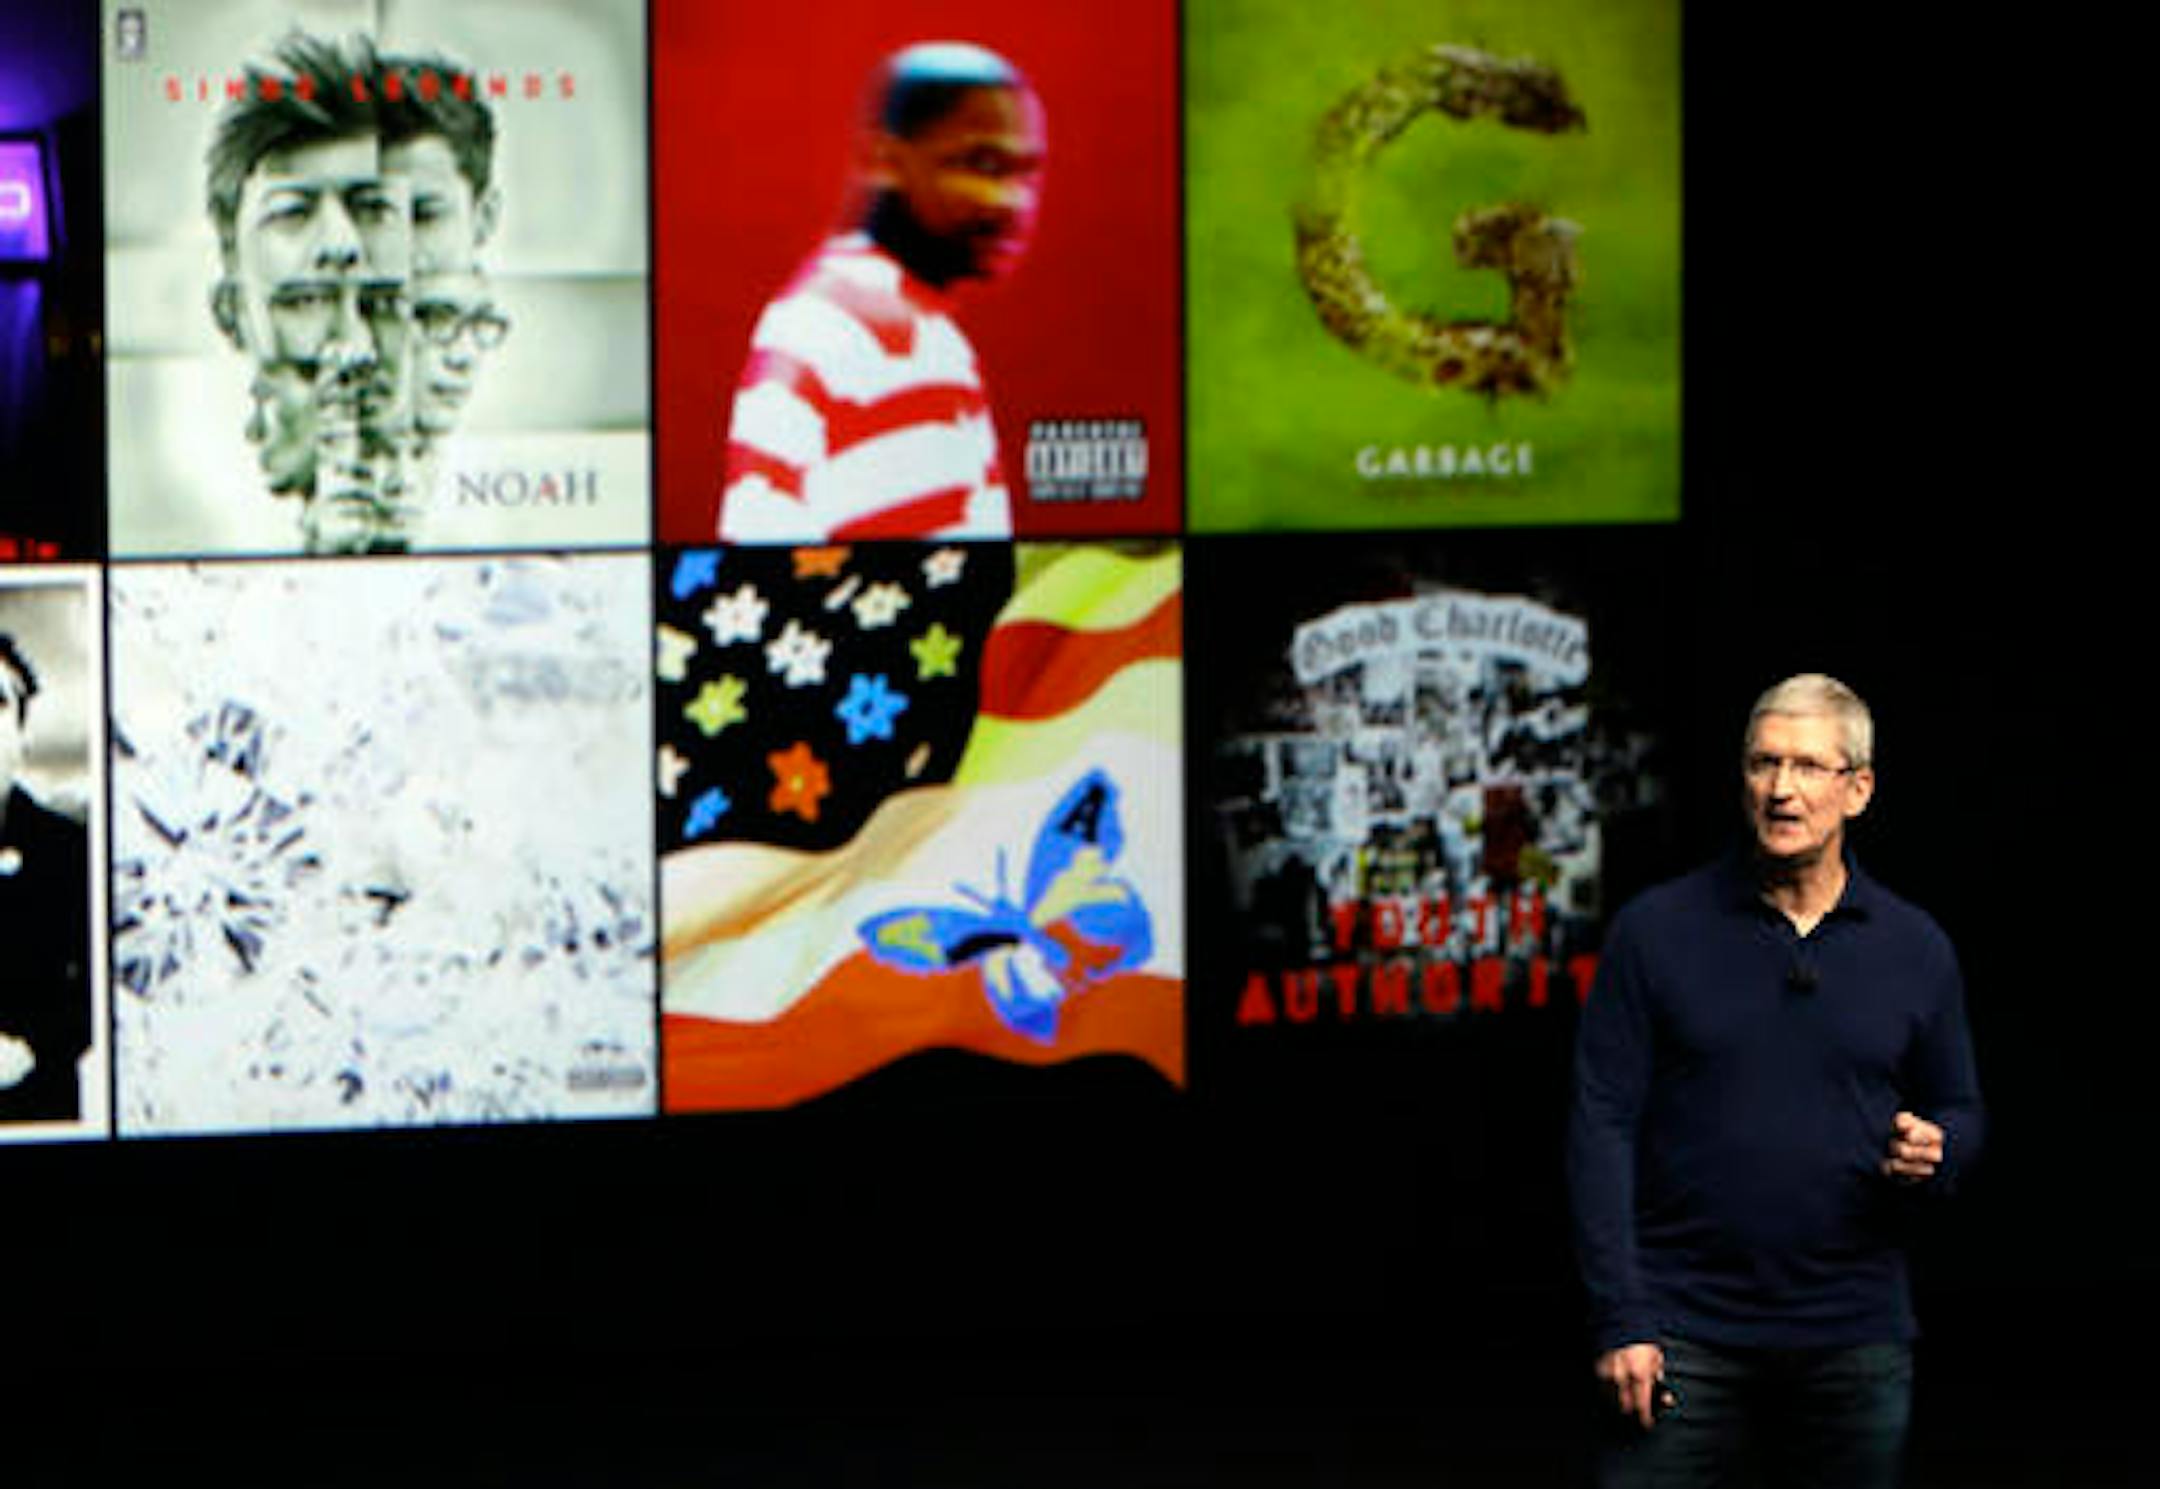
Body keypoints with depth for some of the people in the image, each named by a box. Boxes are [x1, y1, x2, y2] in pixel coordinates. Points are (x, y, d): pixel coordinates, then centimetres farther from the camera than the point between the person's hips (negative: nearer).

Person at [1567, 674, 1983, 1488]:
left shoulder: (1916, 949, 8)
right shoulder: (1656, 930, 0)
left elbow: (1960, 1113, 17)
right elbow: (1602, 1126, -2)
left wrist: (1933, 1152, -9)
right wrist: (1620, 1321, -9)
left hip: (1854, 1337, 2)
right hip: (1684, 1330, -2)